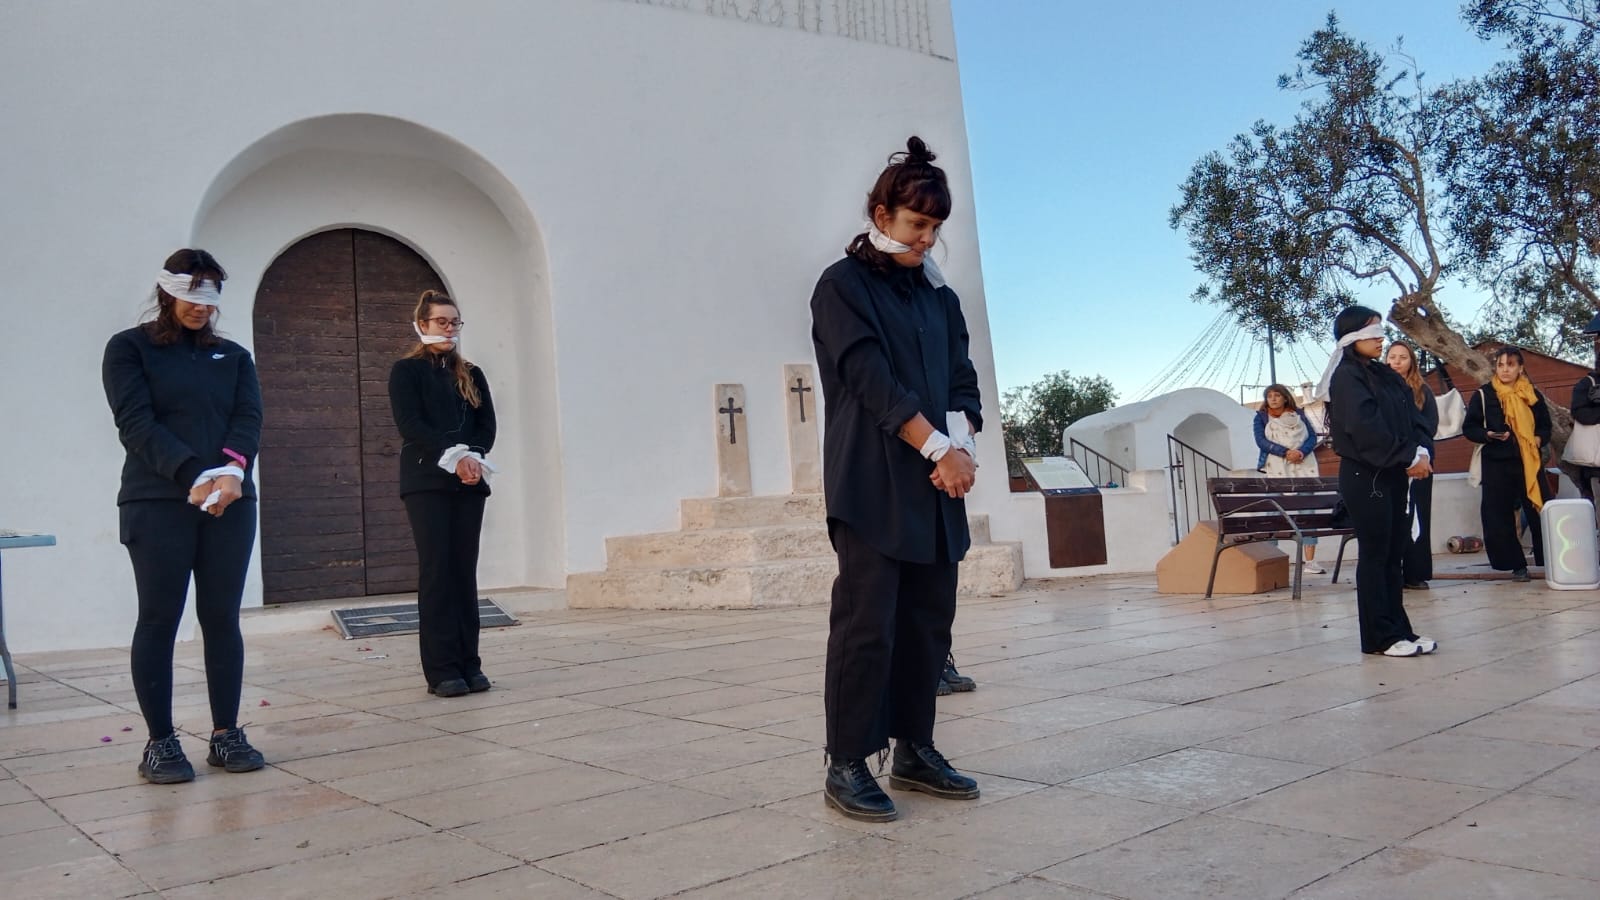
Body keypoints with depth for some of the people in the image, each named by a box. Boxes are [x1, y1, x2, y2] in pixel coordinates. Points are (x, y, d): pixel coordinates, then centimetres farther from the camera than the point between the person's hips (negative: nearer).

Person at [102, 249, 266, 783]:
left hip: (231, 504, 3)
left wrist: (233, 468, -19)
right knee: (159, 620, -1)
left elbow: (249, 419, 3)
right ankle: (161, 743, 6)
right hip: (158, 504, -3)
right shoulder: (129, 348, 5)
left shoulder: (233, 356, 16)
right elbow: (137, 423, -7)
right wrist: (193, 476, -20)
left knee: (222, 619, 5)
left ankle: (226, 735, 11)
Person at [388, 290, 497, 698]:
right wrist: (453, 456, -20)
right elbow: (410, 424, -9)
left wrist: (472, 457, -12)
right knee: (436, 571, -7)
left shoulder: (472, 375, 17)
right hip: (426, 482, -4)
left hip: (469, 482, 4)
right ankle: (441, 670, -6)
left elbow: (487, 424, 8)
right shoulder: (406, 370, 4)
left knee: (465, 571, 2)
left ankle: (469, 663, 5)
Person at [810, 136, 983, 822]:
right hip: (871, 486, -6)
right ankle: (847, 766, 0)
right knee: (867, 623, -8)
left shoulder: (939, 297, 18)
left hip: (936, 486, 6)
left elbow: (962, 379, 12)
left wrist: (962, 444, -7)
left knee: (929, 622, 8)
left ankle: (914, 750, 18)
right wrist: (938, 447, -14)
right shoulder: (843, 286, 0)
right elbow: (872, 380, -11)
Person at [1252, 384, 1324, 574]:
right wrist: (1286, 452, -15)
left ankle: (1310, 561, -8)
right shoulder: (1261, 417, 10)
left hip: (1303, 467, 1)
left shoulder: (1299, 414, 14)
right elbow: (1261, 440, -3)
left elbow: (1312, 436, 7)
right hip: (1277, 470, -1)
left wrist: (1301, 452, -13)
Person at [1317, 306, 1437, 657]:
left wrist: (1423, 451, -9)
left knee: (1395, 553, 10)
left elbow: (1414, 417, 9)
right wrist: (1409, 457, -15)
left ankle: (1399, 629, 16)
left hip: (1395, 476, 8)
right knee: (1375, 555, -3)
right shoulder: (1346, 377, -8)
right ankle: (1380, 637, 3)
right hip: (1364, 477, -7)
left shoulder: (1387, 375, 16)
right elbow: (1366, 428, -19)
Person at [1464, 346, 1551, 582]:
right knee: (1499, 517, -2)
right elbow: (1469, 428, 2)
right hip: (1497, 464, -1)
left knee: (1539, 510, -2)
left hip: (1530, 462, 2)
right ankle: (1516, 565, 9)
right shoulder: (1483, 395, 0)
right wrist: (1488, 435, -16)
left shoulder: (1532, 395, 8)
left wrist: (1540, 439, -4)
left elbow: (1545, 425, 17)